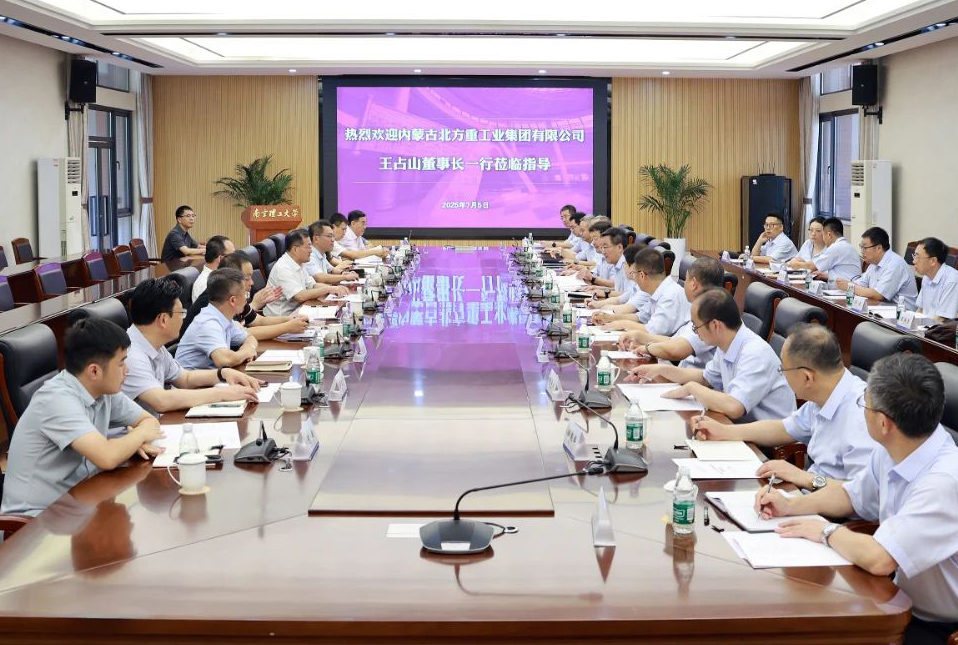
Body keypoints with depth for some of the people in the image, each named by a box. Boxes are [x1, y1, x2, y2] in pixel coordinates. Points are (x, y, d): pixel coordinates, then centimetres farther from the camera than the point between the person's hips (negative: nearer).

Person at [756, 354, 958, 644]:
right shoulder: (891, 452, -6)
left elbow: (878, 559, -36)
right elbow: (852, 496, 15)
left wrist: (828, 531, -17)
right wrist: (792, 505, 2)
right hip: (902, 603, 7)